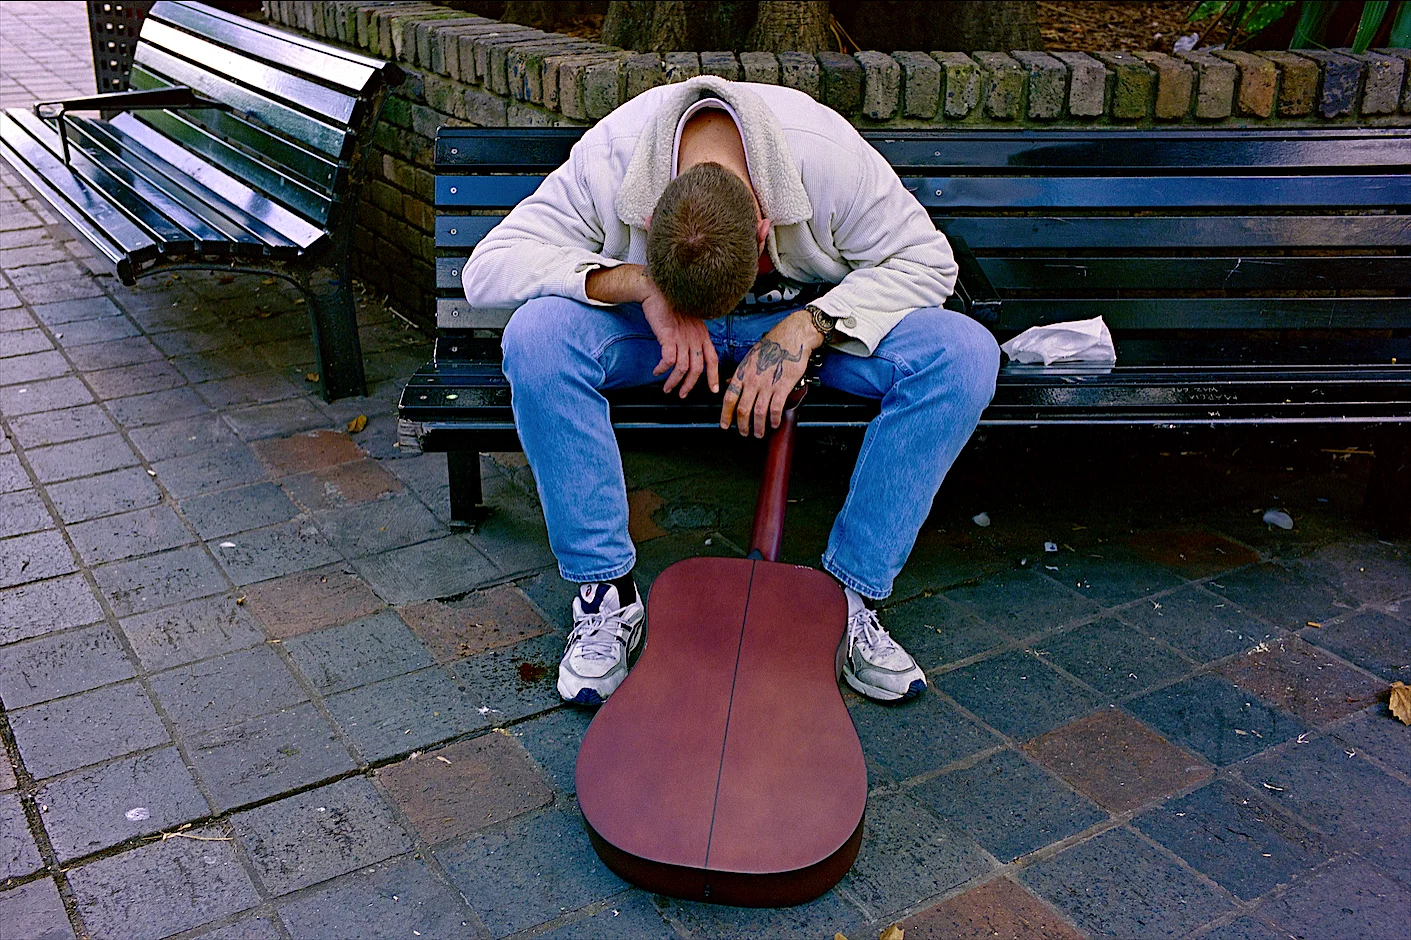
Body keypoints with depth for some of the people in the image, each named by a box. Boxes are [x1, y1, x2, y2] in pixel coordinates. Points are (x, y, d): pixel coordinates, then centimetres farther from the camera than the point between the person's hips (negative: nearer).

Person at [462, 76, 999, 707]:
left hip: (802, 319, 1)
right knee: (536, 338, -32)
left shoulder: (830, 155, -28)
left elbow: (925, 259, -16)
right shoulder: (608, 158, -27)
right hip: (650, 325, 0)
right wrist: (637, 282, -37)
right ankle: (607, 595, -19)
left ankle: (848, 595, -16)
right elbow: (487, 268, -25)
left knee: (965, 354, -26)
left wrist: (806, 325, -31)